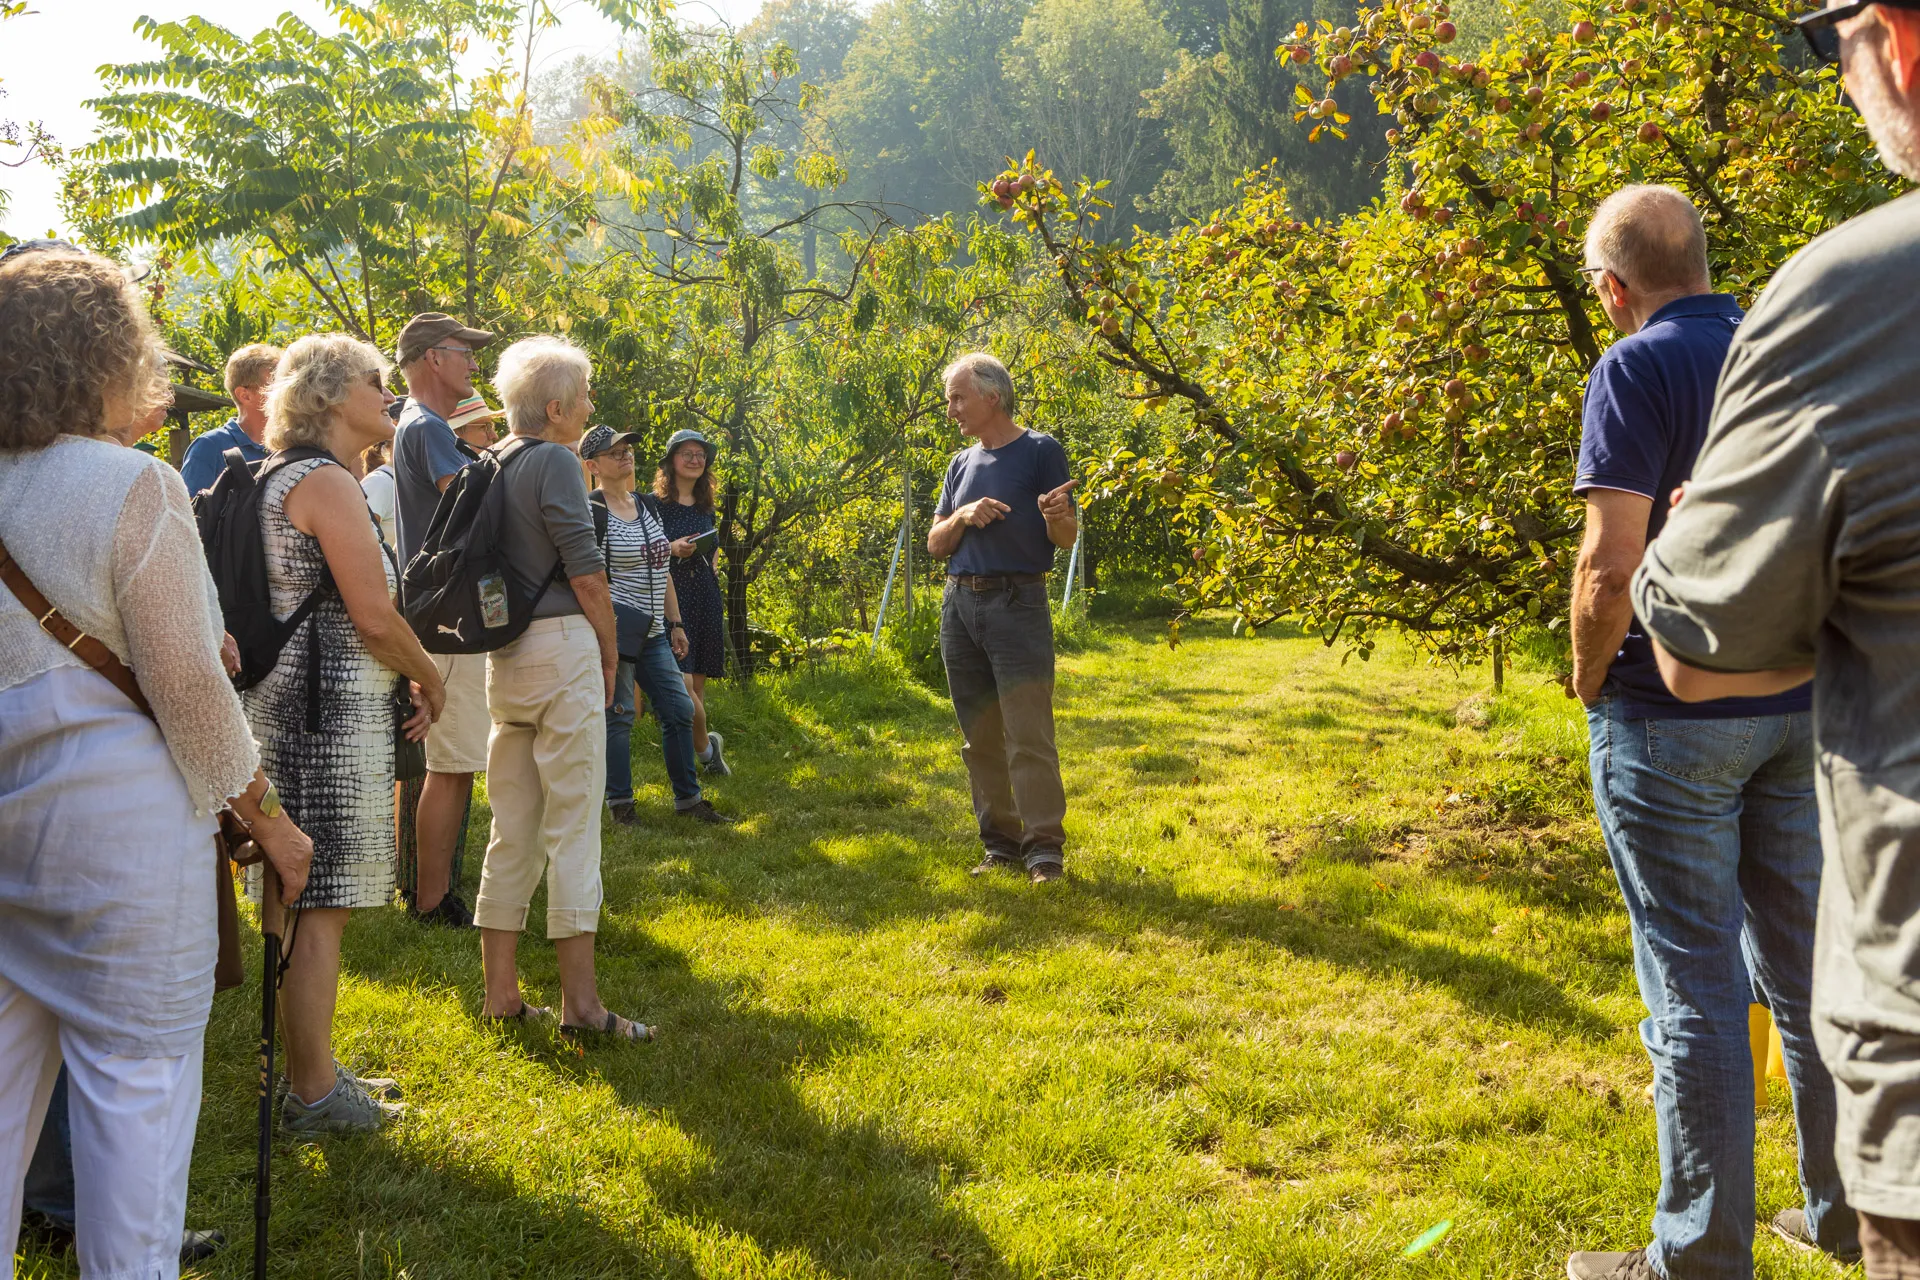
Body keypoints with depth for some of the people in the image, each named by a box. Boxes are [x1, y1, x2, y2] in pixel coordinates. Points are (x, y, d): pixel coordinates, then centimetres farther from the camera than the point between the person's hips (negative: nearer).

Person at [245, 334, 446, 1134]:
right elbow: (375, 615, -17)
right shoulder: (328, 482, -13)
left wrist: (401, 678, 16)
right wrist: (429, 679, -1)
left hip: (291, 701, 10)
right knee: (320, 901, -4)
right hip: (329, 709, -10)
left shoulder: (283, 479, 18)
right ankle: (313, 1095, 4)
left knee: (304, 898, 16)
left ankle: (310, 1070, 27)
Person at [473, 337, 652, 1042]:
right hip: (561, 645, -8)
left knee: (512, 827, 11)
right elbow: (586, 570, -12)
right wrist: (611, 651, 0)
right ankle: (579, 1001, 0)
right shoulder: (554, 460, -9)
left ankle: (501, 991, 17)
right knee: (572, 824, -4)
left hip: (505, 653, 8)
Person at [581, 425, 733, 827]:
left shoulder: (648, 506, 16)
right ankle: (620, 805, 7)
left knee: (679, 709, 6)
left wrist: (675, 623, 19)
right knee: (618, 715, -4)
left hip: (653, 633, 8)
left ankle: (688, 798, 15)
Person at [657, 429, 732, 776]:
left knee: (698, 682, 5)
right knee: (680, 680, -16)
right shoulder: (654, 504, -3)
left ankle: (691, 754, 13)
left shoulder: (706, 508, 17)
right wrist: (671, 550, -16)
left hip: (705, 599, 6)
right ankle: (706, 746, 2)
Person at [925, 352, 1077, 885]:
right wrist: (963, 516, -6)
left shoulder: (1041, 451, 0)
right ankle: (1000, 843, 16)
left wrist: (1057, 517, -25)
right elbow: (935, 544, 14)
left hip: (1018, 605, -6)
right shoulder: (961, 464, 16)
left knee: (1029, 736, -11)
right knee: (980, 739, 8)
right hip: (960, 605, 6)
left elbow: (1066, 538, -3)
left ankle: (1044, 849, -8)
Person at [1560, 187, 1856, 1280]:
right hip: (1801, 705, 7)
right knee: (1806, 965, 17)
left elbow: (1612, 566, -21)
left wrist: (1589, 679, -6)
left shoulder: (1639, 369, -13)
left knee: (1695, 986, 1)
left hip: (1672, 715, -7)